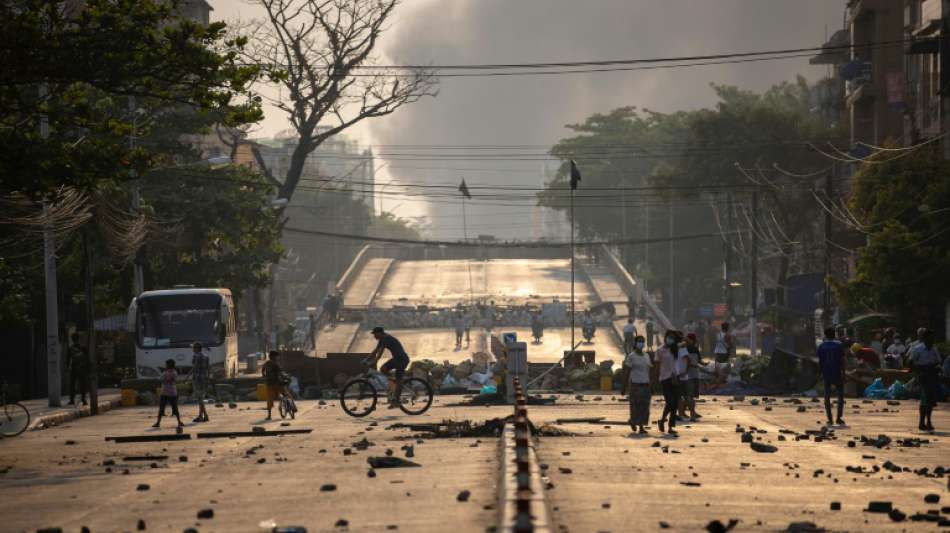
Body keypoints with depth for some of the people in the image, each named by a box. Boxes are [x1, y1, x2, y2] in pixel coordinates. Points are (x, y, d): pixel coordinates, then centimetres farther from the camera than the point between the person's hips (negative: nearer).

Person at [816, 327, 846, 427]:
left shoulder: (822, 346, 2)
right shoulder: (839, 345, -2)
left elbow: (820, 361, 2)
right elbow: (842, 360, -6)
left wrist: (821, 373, 11)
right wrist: (843, 373, -3)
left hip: (826, 373, 2)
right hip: (837, 373, -2)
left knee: (827, 396, 6)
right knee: (840, 395, 8)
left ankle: (829, 419, 1)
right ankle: (838, 418, -2)